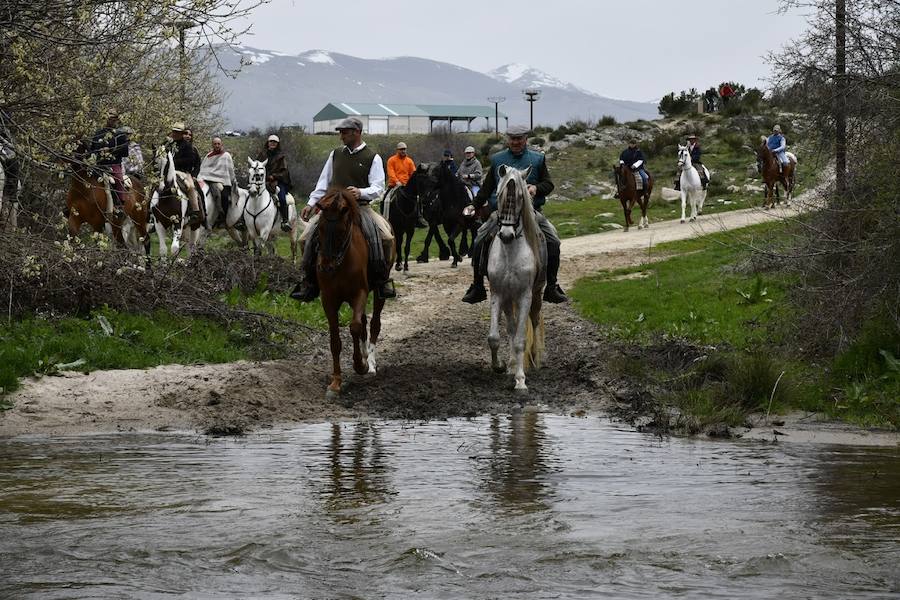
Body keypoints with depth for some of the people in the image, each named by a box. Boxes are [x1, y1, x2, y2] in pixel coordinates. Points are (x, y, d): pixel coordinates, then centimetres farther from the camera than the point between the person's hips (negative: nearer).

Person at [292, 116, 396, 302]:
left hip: (360, 208, -3)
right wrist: (311, 203, 8)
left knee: (384, 236, -29)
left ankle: (382, 280, -18)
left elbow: (378, 187, -5)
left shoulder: (373, 158, 3)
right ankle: (310, 282, -8)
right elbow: (323, 182, 19)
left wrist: (360, 192, -25)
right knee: (309, 236, -17)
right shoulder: (335, 155, 16)